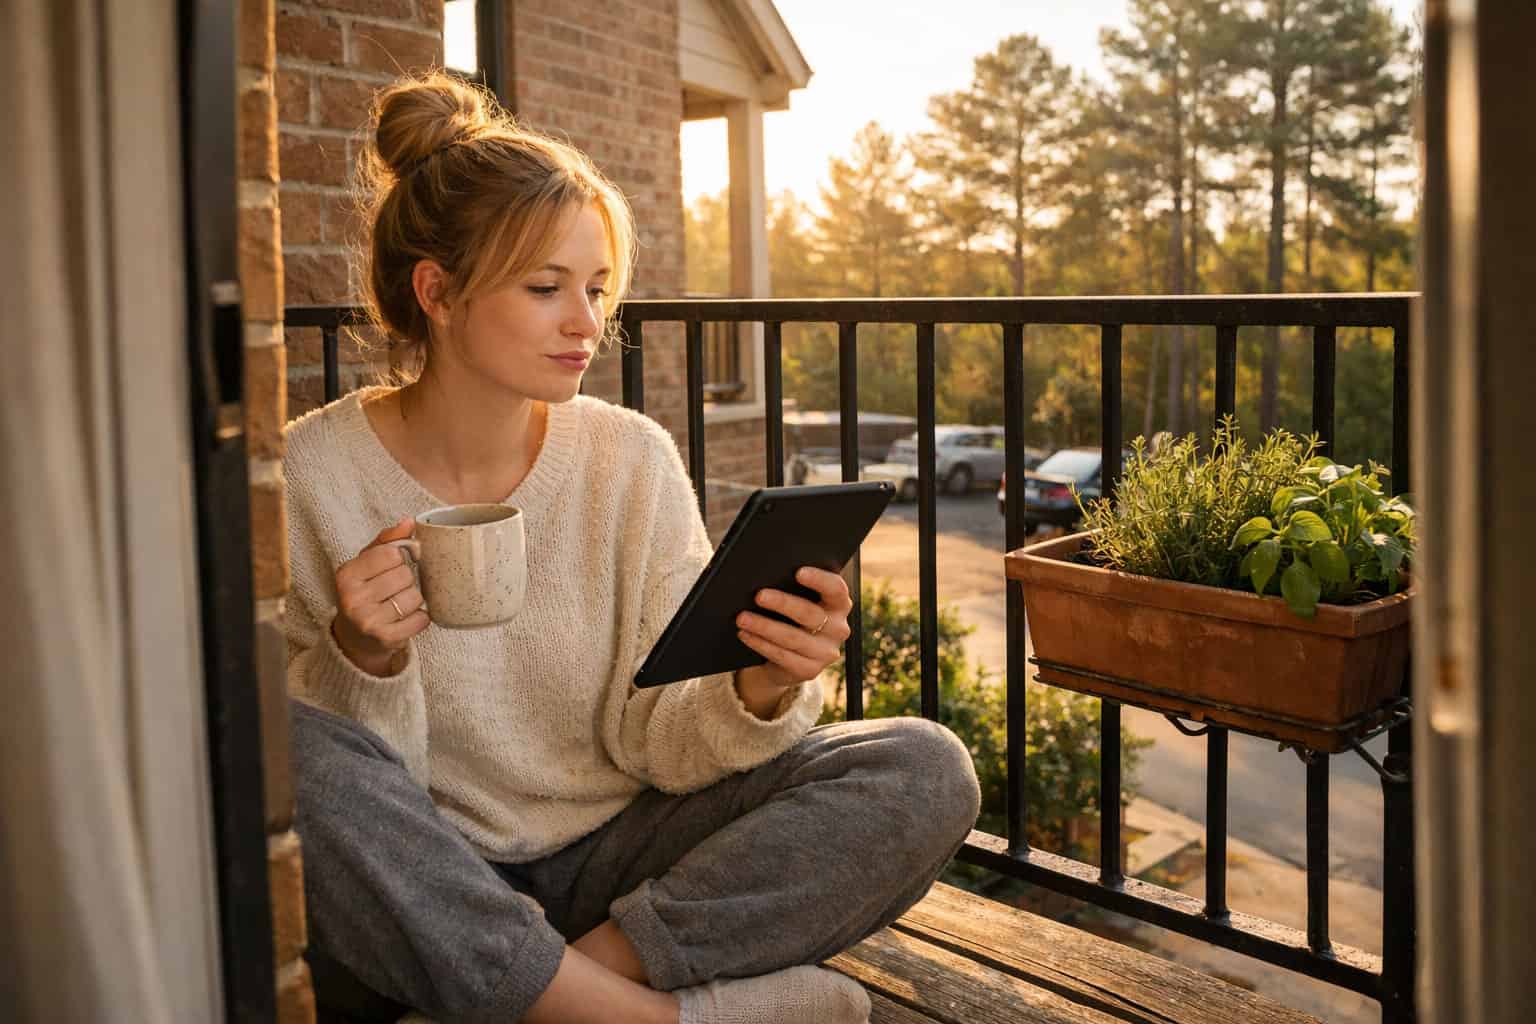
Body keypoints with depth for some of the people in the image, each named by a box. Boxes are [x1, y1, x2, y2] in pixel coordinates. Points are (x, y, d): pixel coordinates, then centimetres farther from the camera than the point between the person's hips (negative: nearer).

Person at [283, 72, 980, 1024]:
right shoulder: (314, 475, -10)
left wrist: (761, 693, -25)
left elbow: (655, 742, -4)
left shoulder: (632, 459, -3)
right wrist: (360, 658, -29)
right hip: (422, 897, -2)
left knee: (926, 771, -13)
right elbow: (331, 783, -9)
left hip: (607, 861, 3)